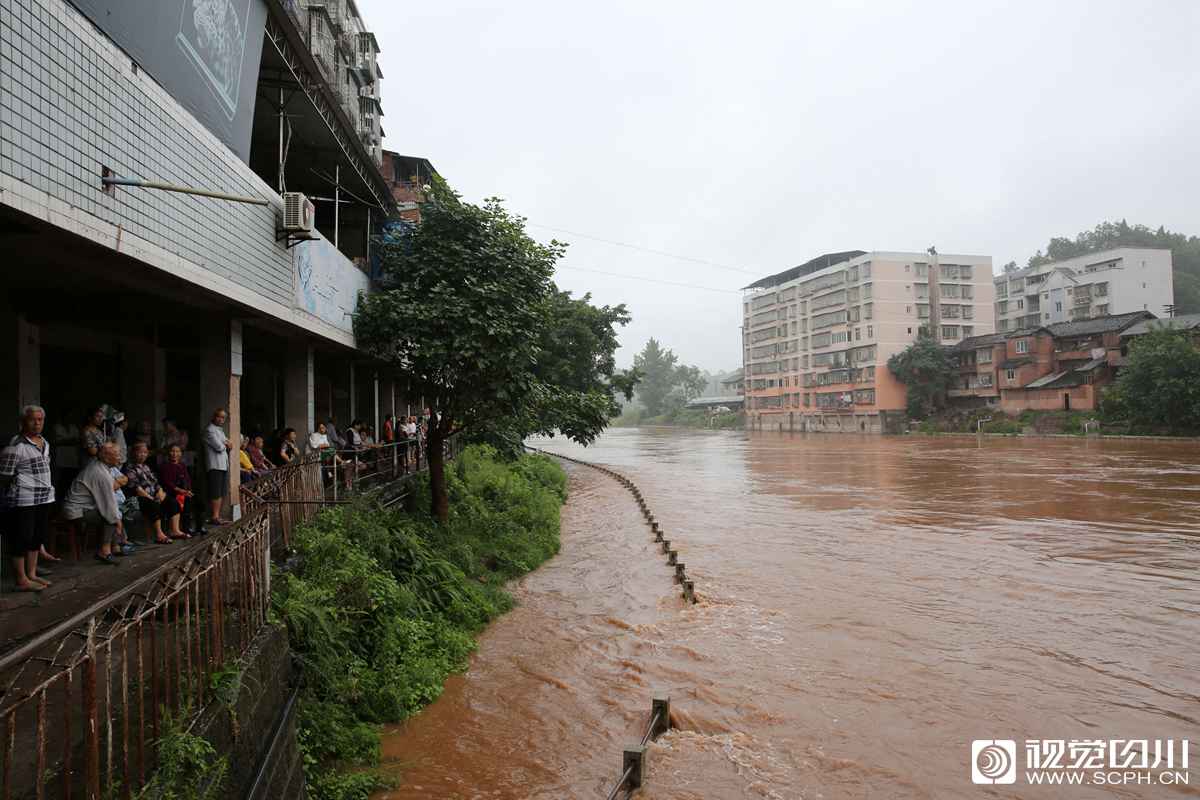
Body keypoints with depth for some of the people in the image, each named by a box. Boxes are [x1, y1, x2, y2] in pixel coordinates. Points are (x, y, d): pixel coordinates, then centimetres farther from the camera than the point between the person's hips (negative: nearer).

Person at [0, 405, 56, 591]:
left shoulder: (44, 443, 12)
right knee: (22, 539, -1)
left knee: (37, 537, 14)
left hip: (44, 499, 8)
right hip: (22, 501, -8)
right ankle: (22, 581, 6)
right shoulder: (16, 446, -14)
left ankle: (31, 574, 24)